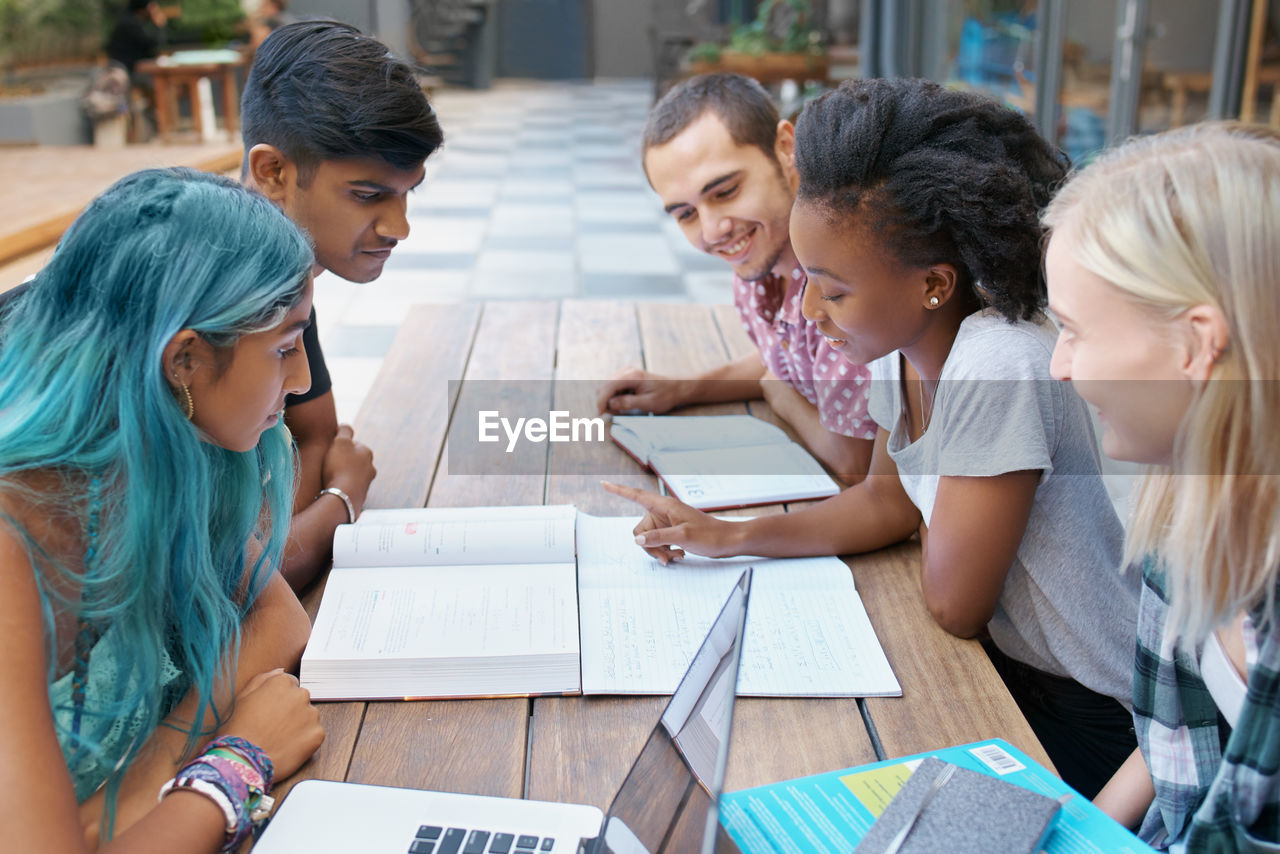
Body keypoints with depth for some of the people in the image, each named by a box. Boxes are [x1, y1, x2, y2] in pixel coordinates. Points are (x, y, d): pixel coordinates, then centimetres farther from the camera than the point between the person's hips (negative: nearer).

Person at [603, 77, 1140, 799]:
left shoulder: (1000, 366, -32)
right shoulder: (901, 342, -7)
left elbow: (953, 605, -22)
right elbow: (890, 501, 7)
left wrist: (934, 526, -1)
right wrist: (731, 536, -2)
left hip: (1091, 713, -6)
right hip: (1007, 653, 7)